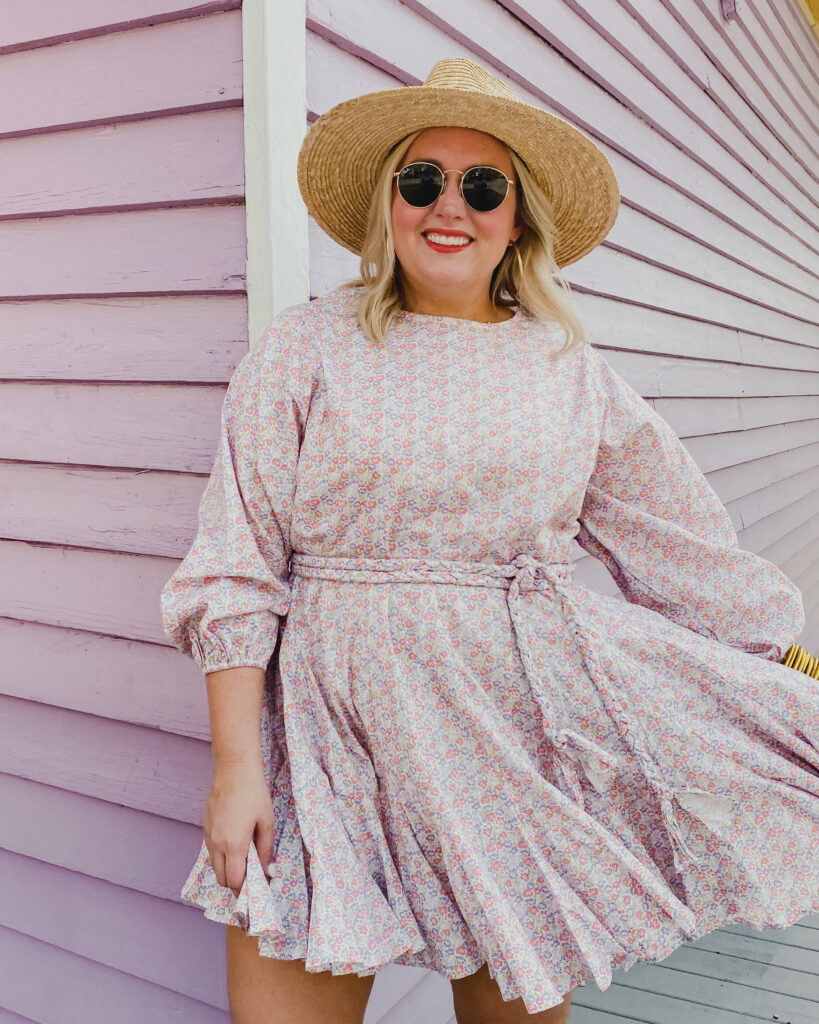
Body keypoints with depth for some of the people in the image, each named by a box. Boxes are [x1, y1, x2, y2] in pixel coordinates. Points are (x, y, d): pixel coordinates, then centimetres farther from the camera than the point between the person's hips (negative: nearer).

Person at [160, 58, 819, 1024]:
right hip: (340, 731, -1)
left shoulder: (570, 368, 6)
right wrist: (235, 764, -8)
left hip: (526, 726, 2)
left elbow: (689, 555, 11)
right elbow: (236, 571, -4)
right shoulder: (305, 348, -2)